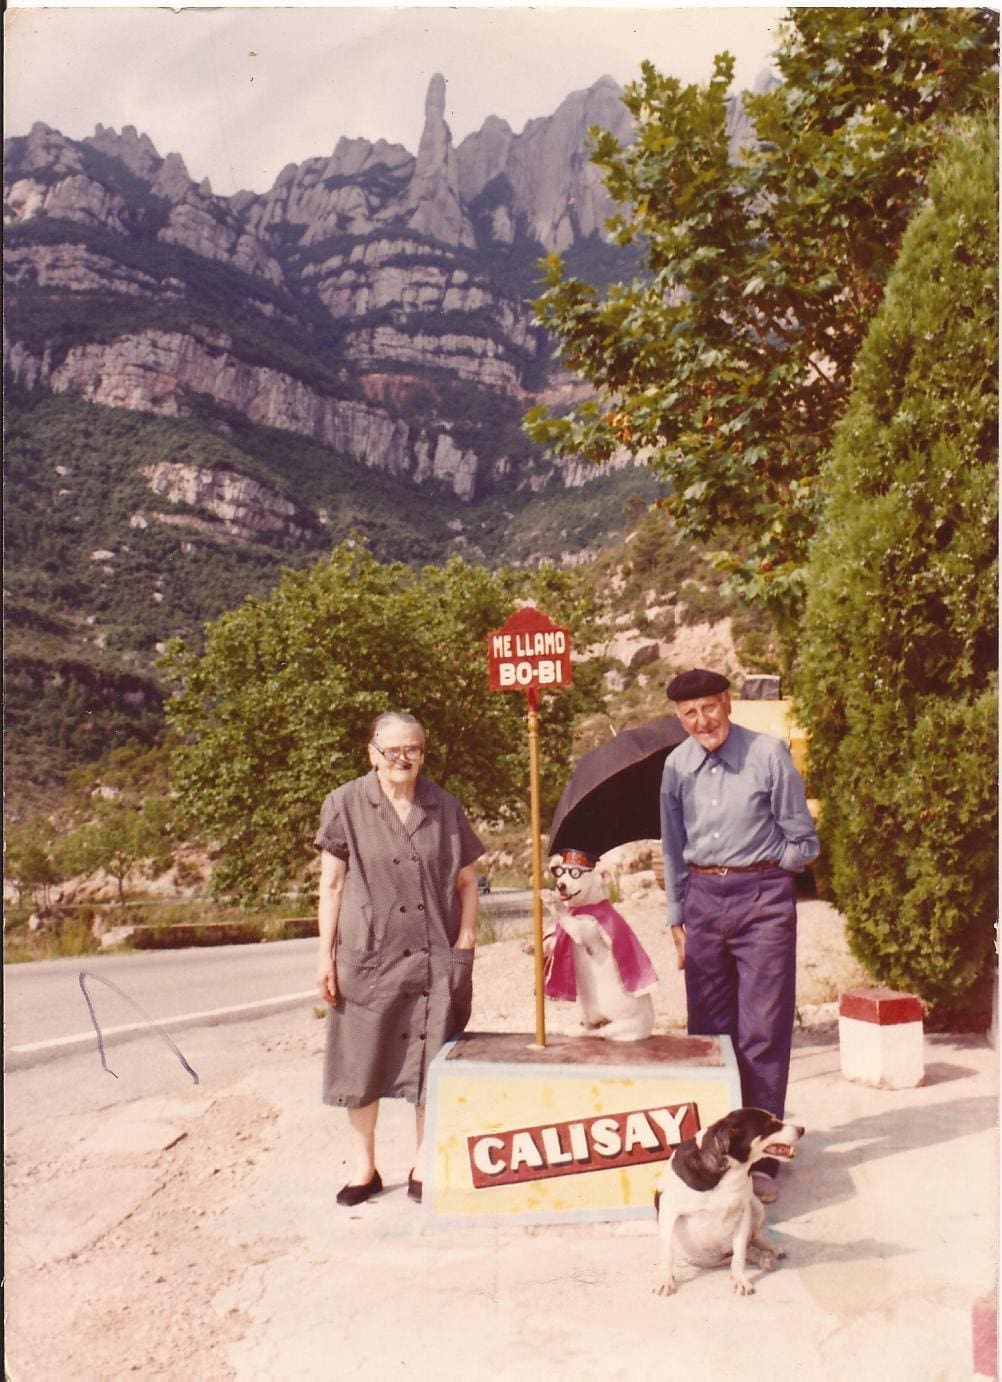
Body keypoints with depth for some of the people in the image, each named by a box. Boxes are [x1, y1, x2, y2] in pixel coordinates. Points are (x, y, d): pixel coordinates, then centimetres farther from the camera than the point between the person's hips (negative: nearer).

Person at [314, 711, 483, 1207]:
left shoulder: (444, 807, 5)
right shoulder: (346, 805, -1)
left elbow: (466, 881, 10)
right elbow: (331, 884, 0)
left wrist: (465, 940, 0)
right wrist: (325, 955, -2)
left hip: (435, 959, 2)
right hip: (368, 956, -1)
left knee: (430, 1062, 7)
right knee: (362, 1062, 8)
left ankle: (425, 1164, 25)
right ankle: (363, 1164, 27)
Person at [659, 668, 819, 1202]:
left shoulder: (769, 753, -7)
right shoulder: (676, 766, 5)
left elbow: (803, 842, 0)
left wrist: (759, 871, 1)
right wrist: (677, 917, 13)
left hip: (763, 897, -4)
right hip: (702, 900, 4)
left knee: (763, 1032, -2)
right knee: (708, 1029, 11)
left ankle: (759, 1157, 9)